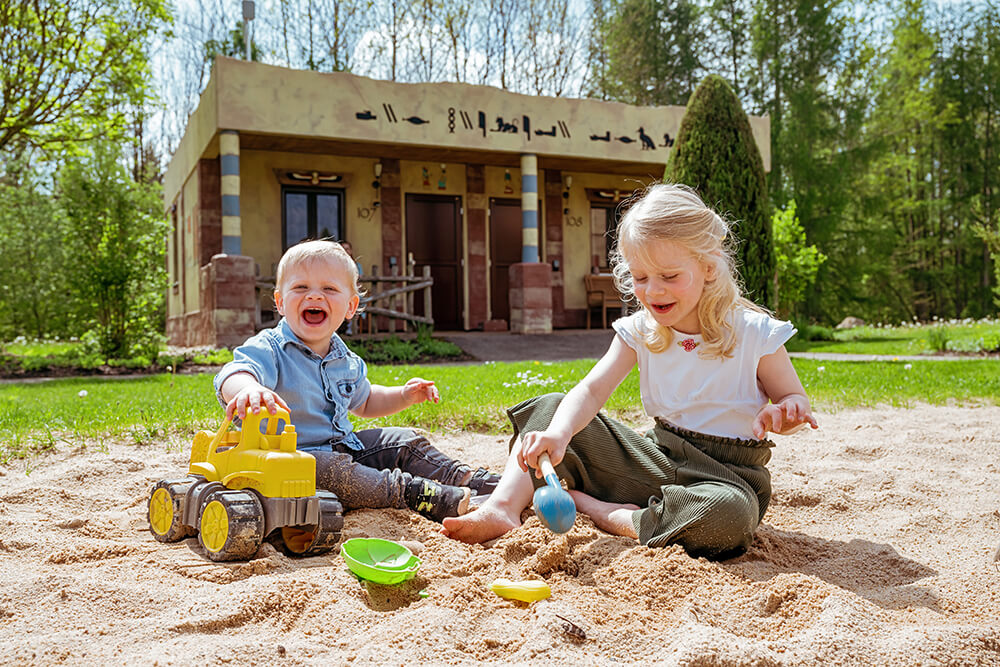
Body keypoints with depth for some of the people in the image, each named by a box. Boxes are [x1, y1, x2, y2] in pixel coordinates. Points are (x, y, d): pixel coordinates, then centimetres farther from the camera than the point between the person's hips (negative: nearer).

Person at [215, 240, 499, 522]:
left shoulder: (347, 360, 10)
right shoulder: (270, 348, -16)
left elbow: (362, 401, 29)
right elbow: (233, 374, -38)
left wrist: (404, 396, 13)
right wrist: (248, 388, -64)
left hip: (342, 447, 8)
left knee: (406, 442, 4)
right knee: (331, 472, -37)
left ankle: (468, 479, 12)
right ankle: (408, 491, -30)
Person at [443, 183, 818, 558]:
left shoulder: (753, 334, -11)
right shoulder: (640, 331, -1)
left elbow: (796, 401, -1)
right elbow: (592, 390, -13)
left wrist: (782, 414, -26)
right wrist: (559, 433, -33)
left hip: (728, 473, -3)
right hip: (657, 456, 4)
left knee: (730, 514, -42)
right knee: (550, 409, -1)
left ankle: (596, 511, -23)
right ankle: (505, 507, -21)